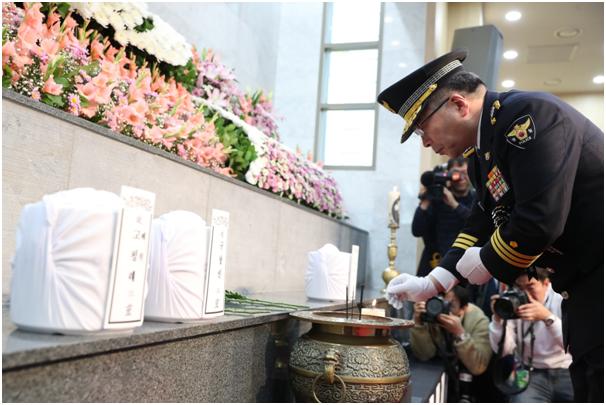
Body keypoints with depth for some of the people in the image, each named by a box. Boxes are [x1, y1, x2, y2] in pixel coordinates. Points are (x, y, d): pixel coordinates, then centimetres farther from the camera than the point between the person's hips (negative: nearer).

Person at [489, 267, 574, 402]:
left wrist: (547, 317, -31)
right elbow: (503, 350, -7)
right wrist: (498, 318, -22)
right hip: (532, 375, -1)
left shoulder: (563, 300, -5)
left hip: (567, 373, 2)